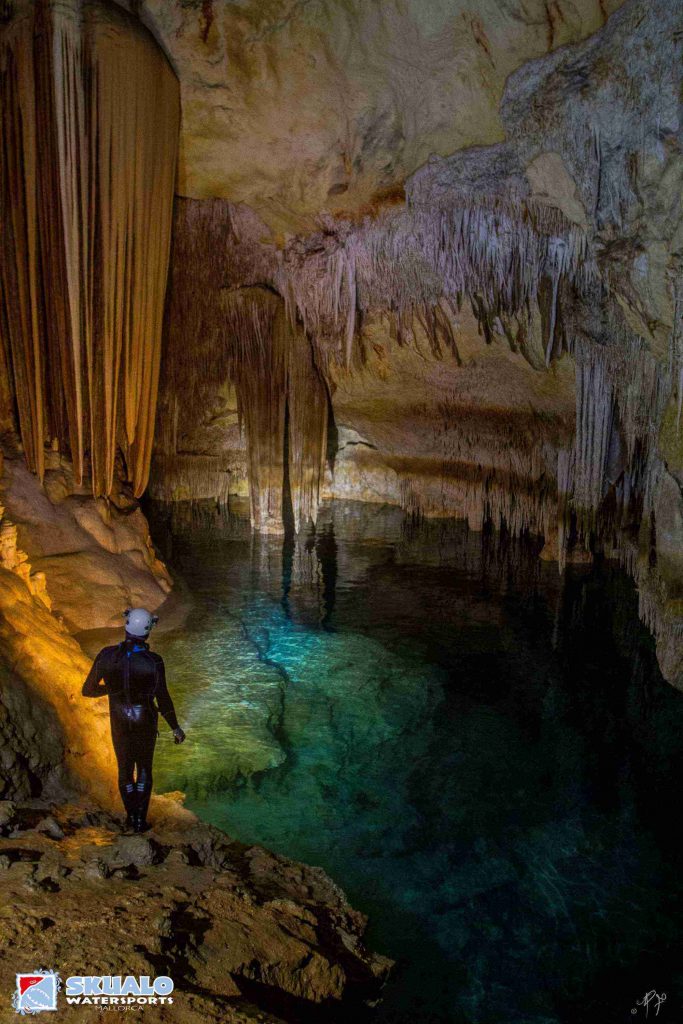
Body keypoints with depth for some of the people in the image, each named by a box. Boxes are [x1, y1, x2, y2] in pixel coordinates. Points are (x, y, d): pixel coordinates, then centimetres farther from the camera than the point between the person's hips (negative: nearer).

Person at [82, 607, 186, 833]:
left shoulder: (107, 655, -17)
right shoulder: (153, 661, -23)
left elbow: (88, 690, -8)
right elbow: (163, 699, -18)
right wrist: (175, 728, -4)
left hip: (119, 723, 2)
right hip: (145, 723, -1)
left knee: (125, 769, 21)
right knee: (144, 770, 18)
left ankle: (131, 816, 30)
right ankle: (140, 820, 19)